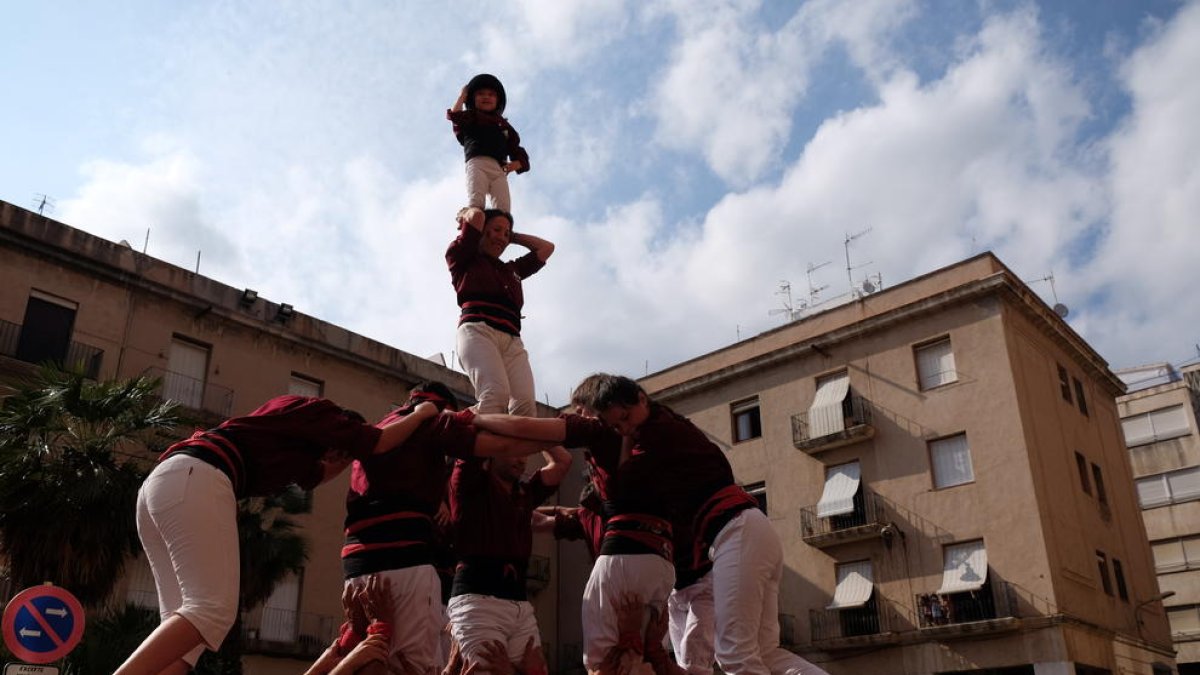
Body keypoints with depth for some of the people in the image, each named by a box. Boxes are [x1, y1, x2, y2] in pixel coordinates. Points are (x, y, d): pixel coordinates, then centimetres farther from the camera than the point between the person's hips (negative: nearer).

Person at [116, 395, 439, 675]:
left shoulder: (296, 431, 34)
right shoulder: (315, 410, 10)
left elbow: (313, 475, 50)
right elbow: (379, 442, 10)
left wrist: (351, 452, 47)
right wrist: (420, 414, 27)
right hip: (194, 480, -10)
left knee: (191, 617, 4)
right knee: (212, 609, -17)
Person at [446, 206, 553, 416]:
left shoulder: (511, 269, 36)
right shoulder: (462, 258, 21)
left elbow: (546, 247, 41)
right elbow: (477, 216, 11)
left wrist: (512, 236, 42)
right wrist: (465, 216, 33)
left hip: (512, 340, 5)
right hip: (478, 330, -5)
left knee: (526, 403, -23)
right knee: (496, 395, -33)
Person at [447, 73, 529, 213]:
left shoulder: (504, 126, 32)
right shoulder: (470, 118, 28)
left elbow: (520, 155, 24)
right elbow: (454, 115, 4)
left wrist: (513, 165, 0)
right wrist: (462, 96, 21)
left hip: (499, 169, 2)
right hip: (477, 163, -2)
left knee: (503, 208, -21)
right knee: (476, 201, -27)